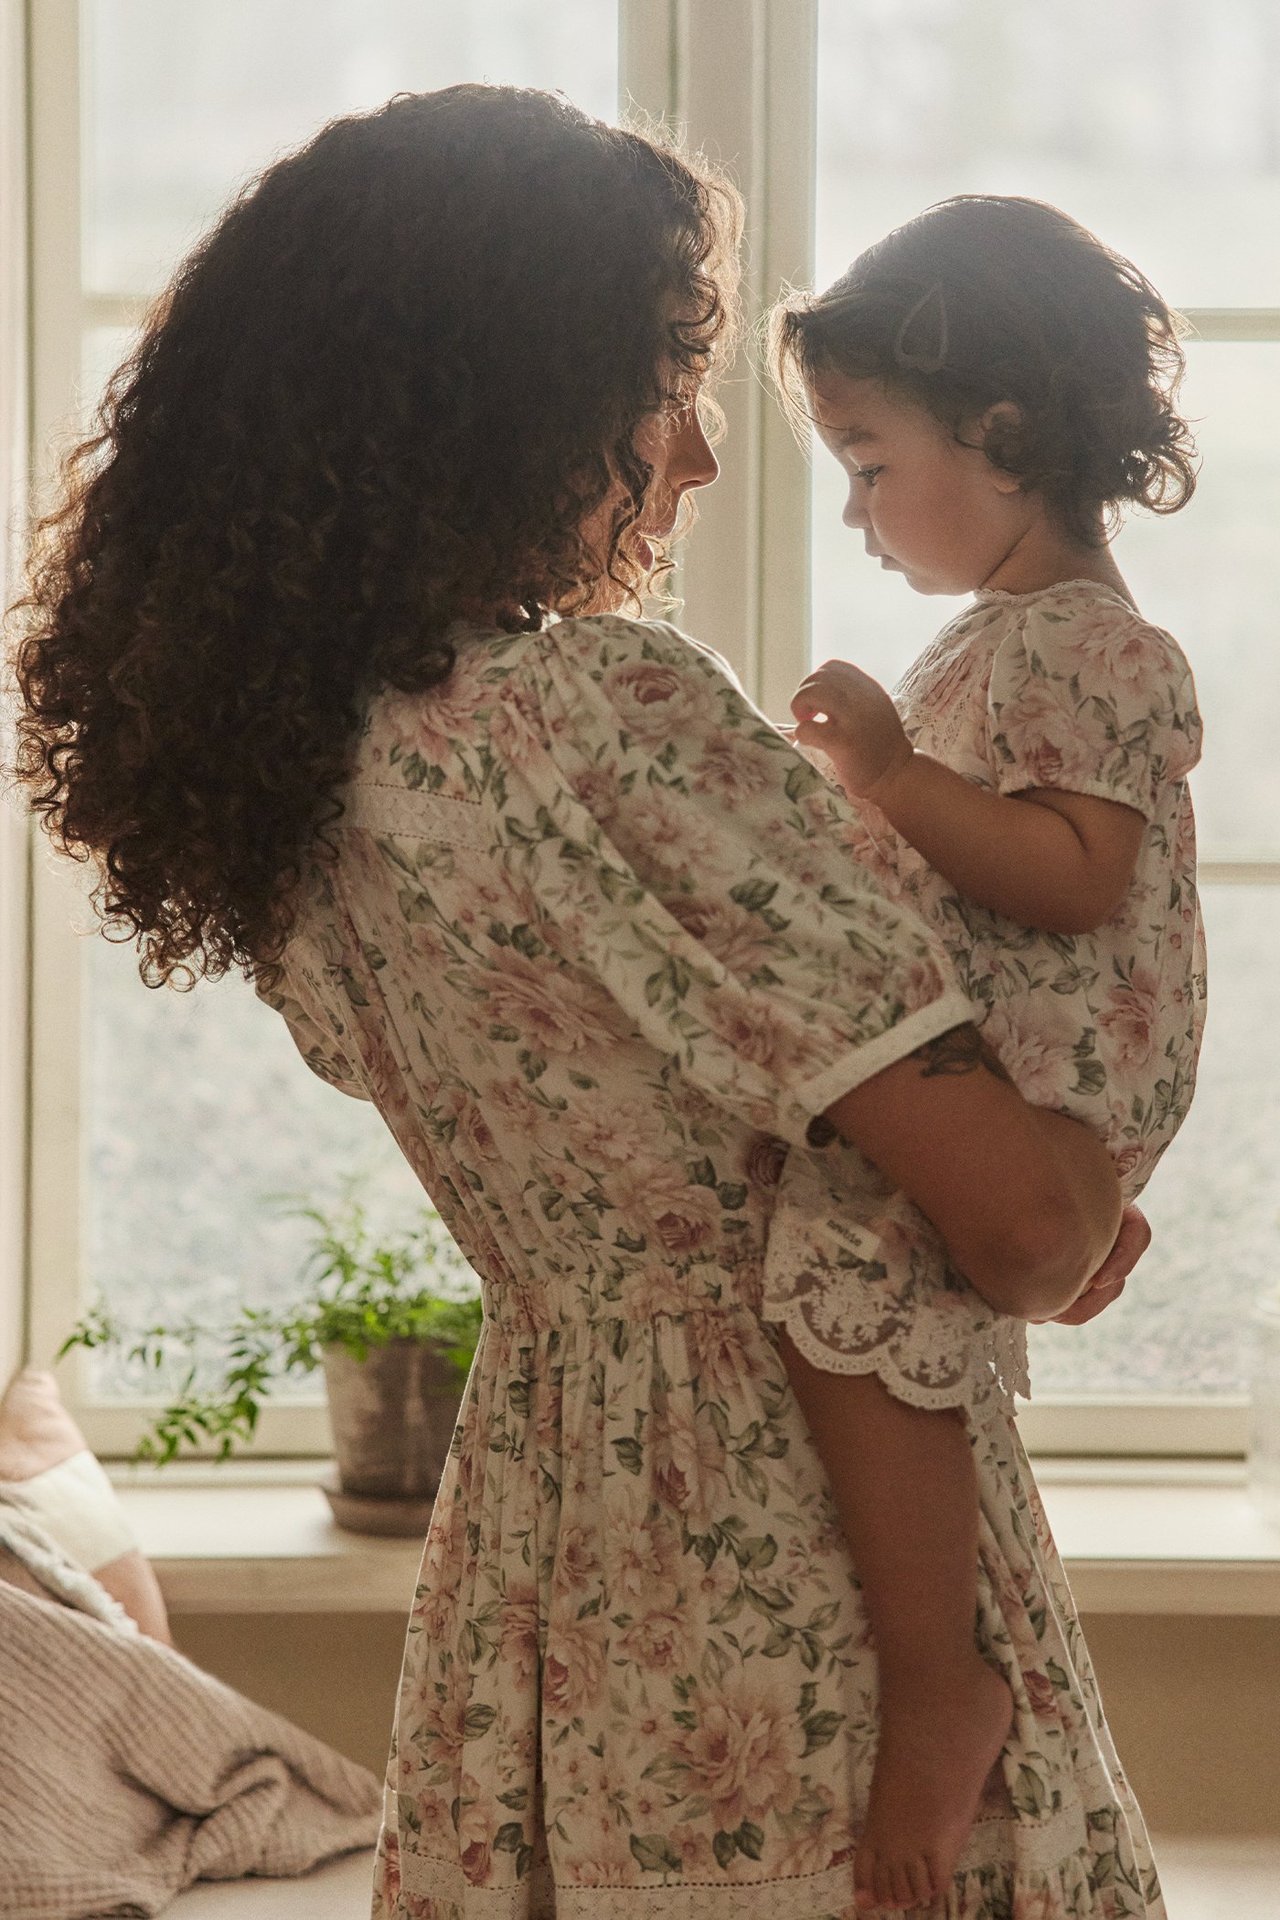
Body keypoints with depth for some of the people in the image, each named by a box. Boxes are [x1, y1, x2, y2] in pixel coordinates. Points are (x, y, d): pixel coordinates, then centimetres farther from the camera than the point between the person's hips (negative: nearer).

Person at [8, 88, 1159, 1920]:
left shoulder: (292, 757, 3)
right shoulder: (611, 712, -22)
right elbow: (1012, 1210, -22)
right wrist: (1083, 1223, 0)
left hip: (528, 1520, 8)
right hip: (803, 1543, -8)